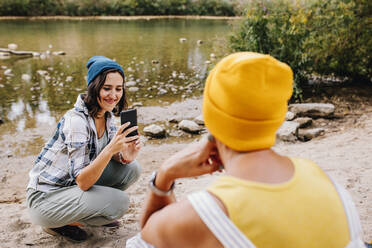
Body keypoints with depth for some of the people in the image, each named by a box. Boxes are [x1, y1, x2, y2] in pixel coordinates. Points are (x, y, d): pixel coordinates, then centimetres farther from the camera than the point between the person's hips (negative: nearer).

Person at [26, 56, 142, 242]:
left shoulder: (106, 114, -3)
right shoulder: (77, 120, -28)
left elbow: (113, 153, 0)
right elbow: (83, 182, -29)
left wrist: (125, 155, -23)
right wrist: (111, 149, -41)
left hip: (73, 185, 8)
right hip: (45, 198, -8)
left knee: (132, 168, -7)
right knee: (119, 202, -23)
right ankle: (59, 223, -1)